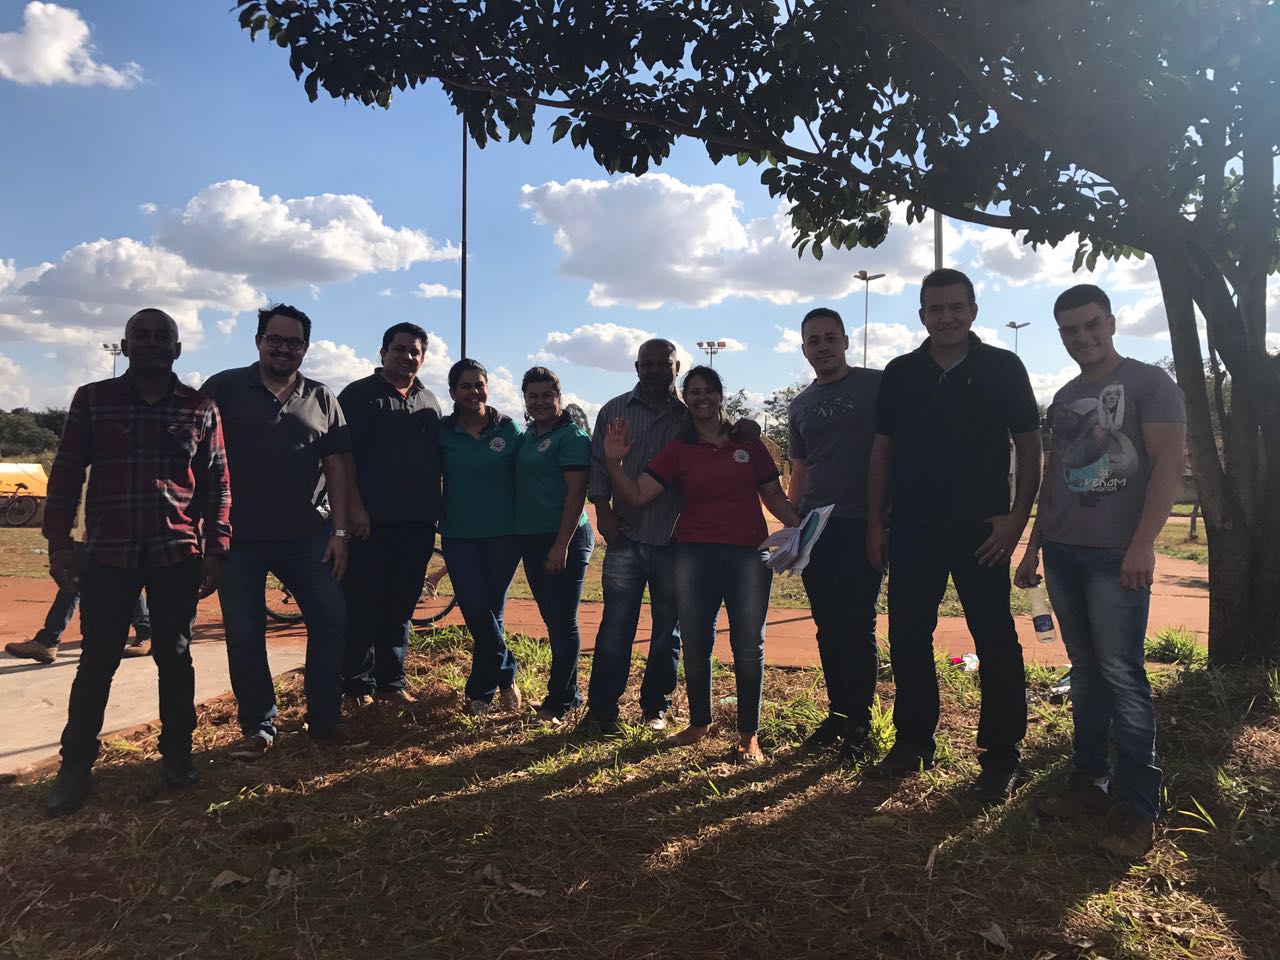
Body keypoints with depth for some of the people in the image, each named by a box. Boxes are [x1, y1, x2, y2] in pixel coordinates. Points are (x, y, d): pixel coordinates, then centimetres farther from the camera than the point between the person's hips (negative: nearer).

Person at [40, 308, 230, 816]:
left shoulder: (200, 408, 5)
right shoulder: (92, 400, 5)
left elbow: (217, 483, 5)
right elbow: (66, 474, 5)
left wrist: (216, 548, -1)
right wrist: (58, 542, -1)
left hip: (178, 554, 0)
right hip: (108, 553, 0)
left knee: (175, 657, 9)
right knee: (96, 661, 4)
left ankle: (177, 756, 21)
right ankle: (75, 768, 16)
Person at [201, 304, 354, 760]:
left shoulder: (321, 399, 8)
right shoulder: (224, 388, 2)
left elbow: (336, 466, 7)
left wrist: (339, 531, 0)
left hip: (304, 535, 2)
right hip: (238, 536, -1)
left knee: (332, 617, -2)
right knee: (244, 633, 5)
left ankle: (324, 719, 14)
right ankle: (258, 727, 20)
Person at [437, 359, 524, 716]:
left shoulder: (509, 428, 1)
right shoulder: (443, 432, 2)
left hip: (503, 533, 0)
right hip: (459, 535, 1)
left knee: (490, 612, 4)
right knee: (477, 612, -5)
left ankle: (481, 692, 21)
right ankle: (505, 677, 16)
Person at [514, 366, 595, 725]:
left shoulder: (571, 436, -9)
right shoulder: (525, 437, 14)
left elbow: (576, 493, -15)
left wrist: (562, 544, -20)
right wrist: (518, 535, 13)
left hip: (564, 540, -8)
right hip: (531, 540, 8)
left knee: (563, 623, -1)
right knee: (551, 620, 14)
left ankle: (559, 701, 8)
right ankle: (569, 691, 26)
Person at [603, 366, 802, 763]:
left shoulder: (748, 443, 6)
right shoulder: (678, 450, 6)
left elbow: (774, 496, 7)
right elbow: (637, 494, -2)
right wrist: (613, 461, -15)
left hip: (748, 555, -1)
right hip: (695, 555, 1)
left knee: (748, 644, 1)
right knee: (695, 643, 9)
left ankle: (749, 734, 14)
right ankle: (698, 723, 28)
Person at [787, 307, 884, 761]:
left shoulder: (876, 386, -1)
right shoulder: (800, 406, 15)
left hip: (863, 524, -5)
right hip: (815, 528, 5)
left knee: (856, 625, -5)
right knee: (828, 626, 9)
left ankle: (858, 723, 7)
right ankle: (838, 712, 22)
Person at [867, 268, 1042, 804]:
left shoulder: (1003, 369, 1)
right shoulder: (900, 373, 9)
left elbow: (1029, 447, 1)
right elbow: (882, 451, 10)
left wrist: (1017, 517, -9)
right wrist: (875, 523, 5)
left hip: (981, 533, -3)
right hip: (911, 531, 3)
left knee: (996, 644, 1)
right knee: (907, 639, 9)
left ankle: (1001, 759, 14)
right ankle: (913, 742, 25)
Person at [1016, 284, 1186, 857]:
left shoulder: (1149, 383, -1)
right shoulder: (1063, 399, 17)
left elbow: (1168, 466, -11)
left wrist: (1142, 544, -20)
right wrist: (1033, 548, 16)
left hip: (1117, 555, -6)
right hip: (1062, 552, 6)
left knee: (1121, 675, -6)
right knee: (1085, 673, 9)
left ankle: (1137, 808, 2)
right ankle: (1089, 782, 17)